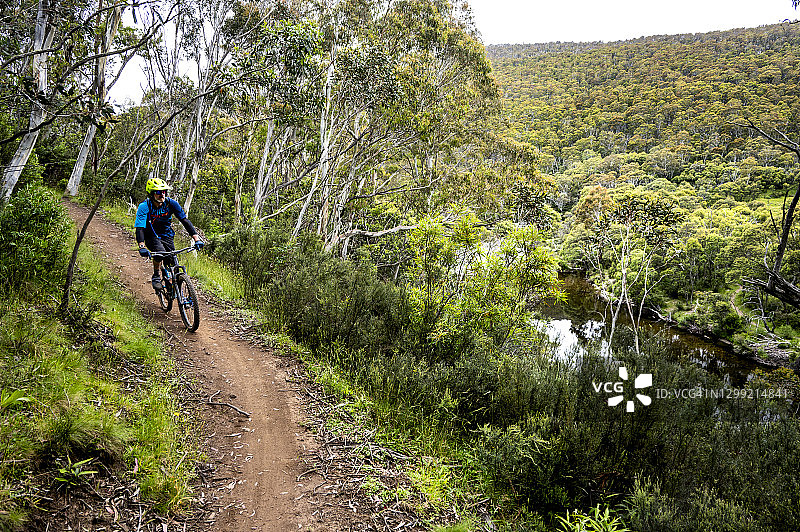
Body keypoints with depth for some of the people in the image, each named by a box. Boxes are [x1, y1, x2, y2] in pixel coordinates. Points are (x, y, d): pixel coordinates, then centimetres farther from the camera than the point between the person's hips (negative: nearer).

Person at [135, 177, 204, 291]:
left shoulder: (171, 203, -16)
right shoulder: (144, 206, -23)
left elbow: (185, 220, -15)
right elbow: (140, 228, -31)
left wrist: (196, 238, -26)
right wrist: (142, 247, -47)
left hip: (166, 235, 3)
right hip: (151, 236, -3)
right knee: (160, 252, -32)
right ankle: (156, 276, -8)